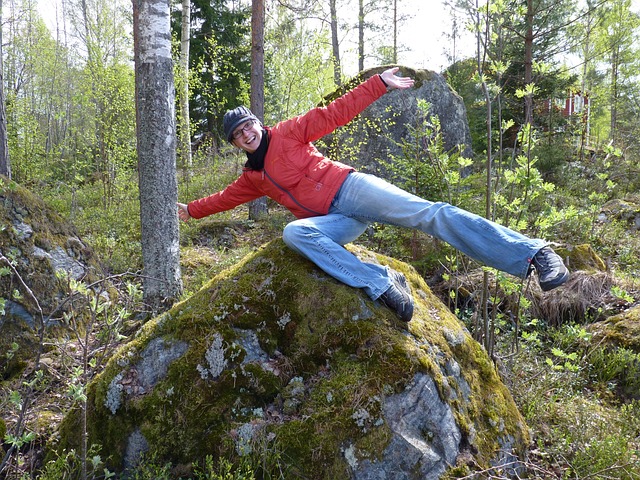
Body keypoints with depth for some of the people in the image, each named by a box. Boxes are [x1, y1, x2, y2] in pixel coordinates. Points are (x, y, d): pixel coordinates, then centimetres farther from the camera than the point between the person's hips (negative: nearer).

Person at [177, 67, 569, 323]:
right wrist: (191, 210, 39)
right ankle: (382, 283, -39)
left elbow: (336, 114, 5)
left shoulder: (287, 133, 10)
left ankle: (533, 255, -29)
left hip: (352, 188, -3)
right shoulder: (252, 178, 23)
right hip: (335, 222, 4)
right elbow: (226, 198, 38)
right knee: (294, 233, -30)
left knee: (427, 213, -24)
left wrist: (379, 85, -1)